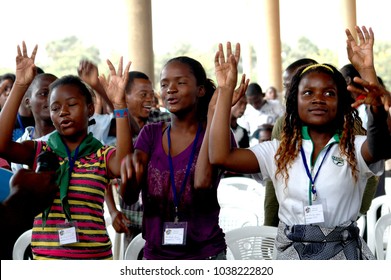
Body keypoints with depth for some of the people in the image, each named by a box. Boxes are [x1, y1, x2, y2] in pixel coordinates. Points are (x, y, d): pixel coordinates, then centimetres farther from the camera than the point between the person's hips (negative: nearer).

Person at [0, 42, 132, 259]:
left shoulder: (103, 155, 4)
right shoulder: (39, 152, 7)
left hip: (95, 257, -1)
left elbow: (124, 165, -19)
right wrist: (20, 87, -16)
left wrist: (119, 104, -26)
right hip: (45, 258, 1)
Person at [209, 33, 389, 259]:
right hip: (291, 255, 2)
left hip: (345, 254, -2)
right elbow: (220, 156, -8)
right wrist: (227, 89, -10)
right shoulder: (279, 152, 3)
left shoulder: (354, 149, -3)